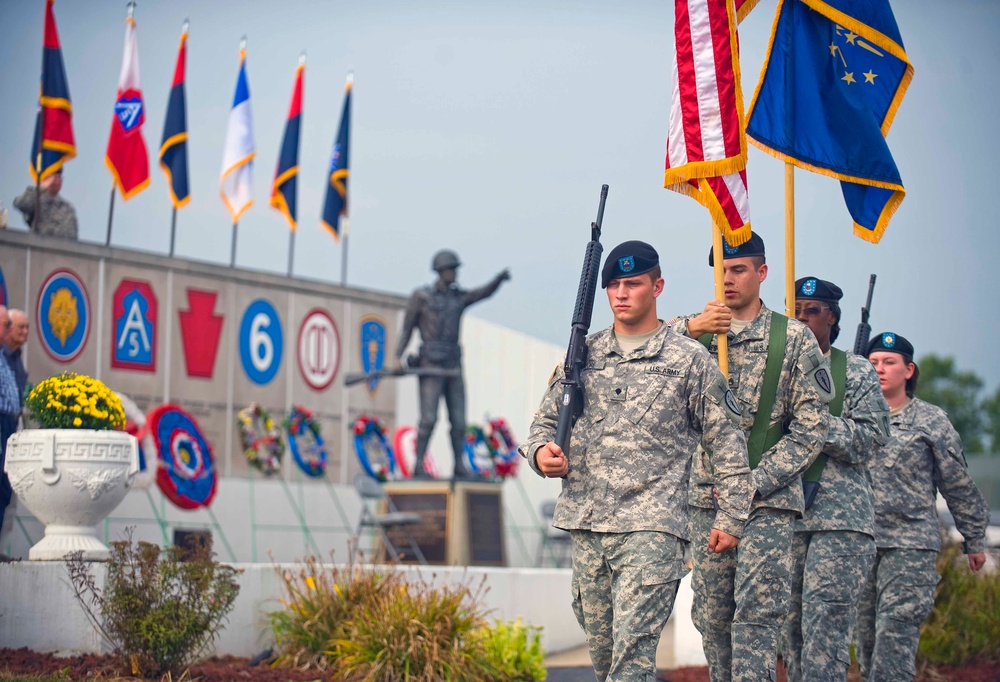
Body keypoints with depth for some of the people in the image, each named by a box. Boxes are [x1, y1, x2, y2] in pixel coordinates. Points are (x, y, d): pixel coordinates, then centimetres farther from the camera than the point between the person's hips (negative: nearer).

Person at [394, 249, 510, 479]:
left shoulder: (459, 297, 14)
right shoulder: (421, 296, 0)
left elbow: (485, 292, 1)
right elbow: (407, 328, 2)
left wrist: (501, 277, -19)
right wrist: (398, 356, -10)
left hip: (453, 365, 5)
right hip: (431, 364, -5)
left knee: (458, 419, 2)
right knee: (429, 418, -12)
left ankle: (460, 466, 8)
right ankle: (419, 466, -7)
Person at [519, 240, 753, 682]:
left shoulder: (689, 361, 3)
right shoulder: (583, 356, 14)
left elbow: (727, 444, 4)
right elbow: (546, 421, 19)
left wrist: (729, 520, 0)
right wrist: (540, 451, -5)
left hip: (652, 528, -5)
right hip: (586, 527, 5)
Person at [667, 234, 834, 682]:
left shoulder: (794, 338, 3)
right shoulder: (693, 332, 11)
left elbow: (810, 428, -1)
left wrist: (753, 483, -9)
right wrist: (689, 329, -16)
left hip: (769, 498, -3)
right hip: (707, 495, 3)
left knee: (757, 613, -13)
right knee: (711, 616, 7)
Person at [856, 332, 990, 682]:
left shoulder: (931, 421, 6)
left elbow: (959, 485, 10)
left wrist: (974, 540, 12)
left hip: (911, 545, -3)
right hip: (860, 543, 4)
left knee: (895, 634, -14)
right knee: (866, 639, 5)